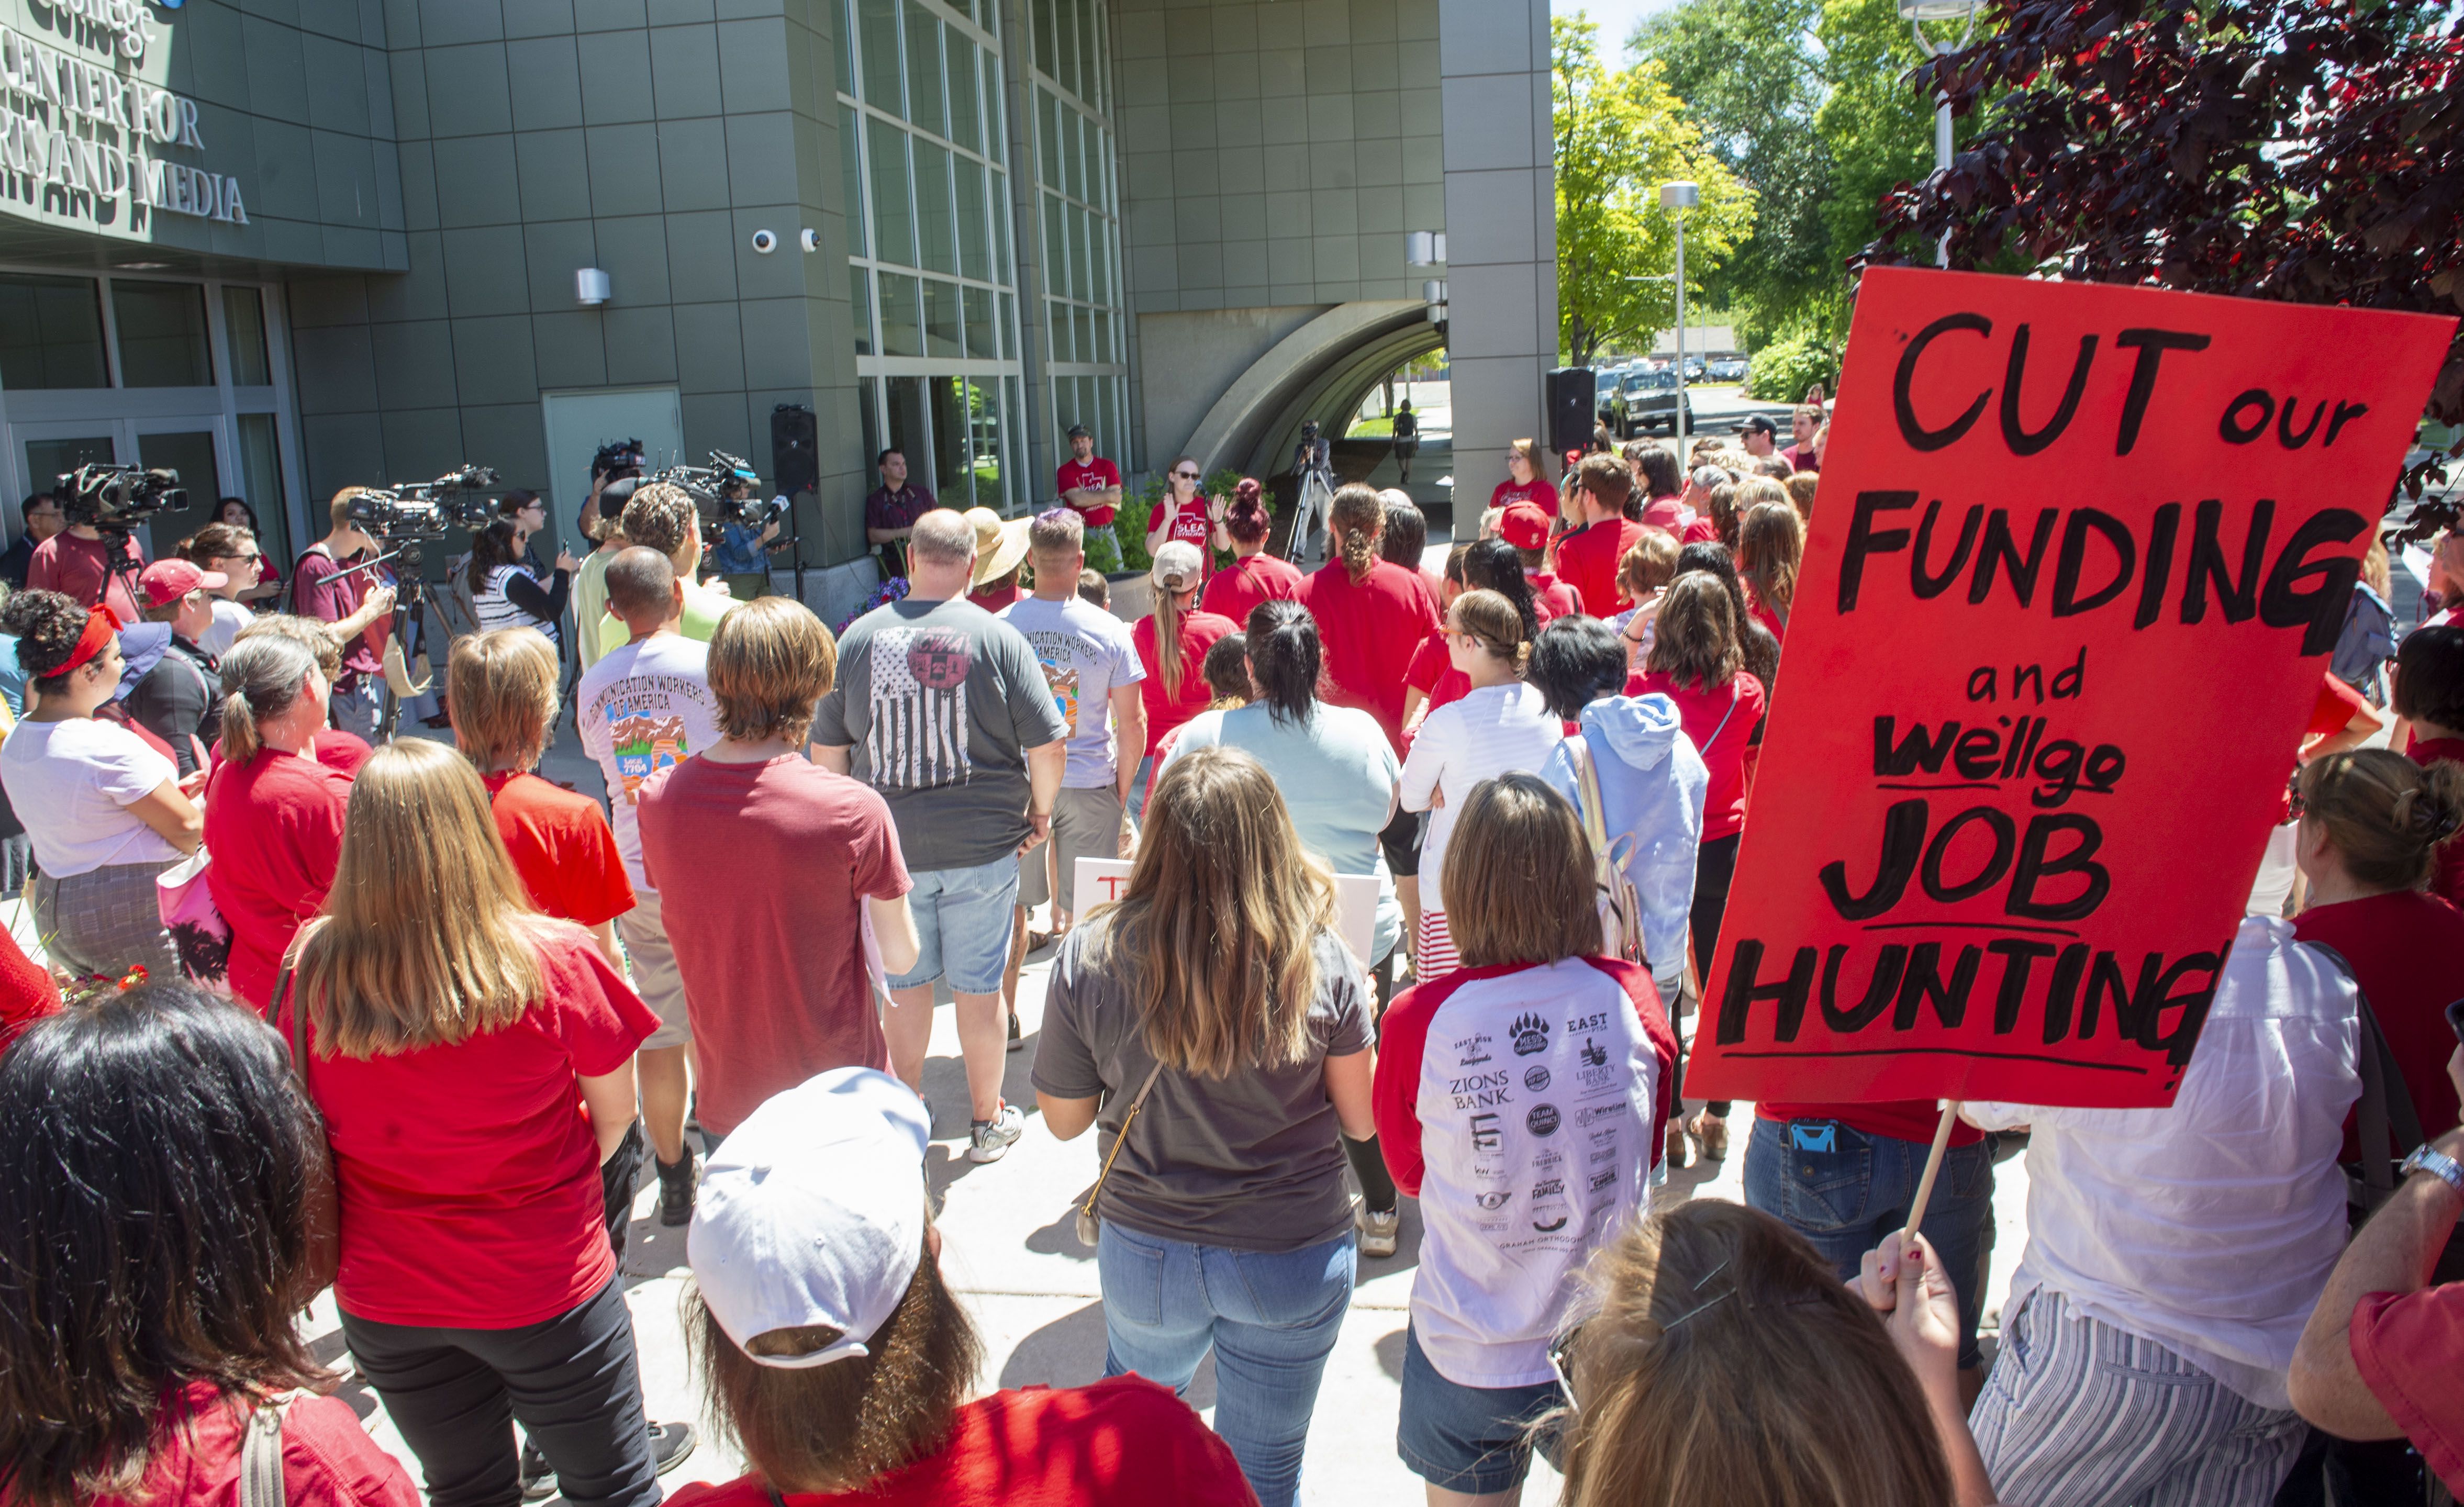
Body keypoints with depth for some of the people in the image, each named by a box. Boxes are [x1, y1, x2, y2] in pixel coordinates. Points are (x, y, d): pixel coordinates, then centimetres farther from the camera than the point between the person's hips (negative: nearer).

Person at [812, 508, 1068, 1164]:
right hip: (982, 846, -2)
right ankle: (988, 1123, 24)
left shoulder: (858, 637, -1)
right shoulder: (998, 638, -8)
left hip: (888, 846, 2)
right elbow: (1049, 745, -9)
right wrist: (1041, 813, 7)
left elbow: (827, 750, 6)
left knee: (903, 986, 16)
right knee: (979, 988, 11)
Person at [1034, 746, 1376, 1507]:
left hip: (1144, 1253, 1)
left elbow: (1064, 1119, -5)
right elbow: (1362, 1119, -6)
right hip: (1293, 1259, -1)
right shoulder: (1322, 964, -19)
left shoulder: (1089, 958, -19)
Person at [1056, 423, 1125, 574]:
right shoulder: (1065, 471, 1)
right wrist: (1106, 496, -6)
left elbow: (1116, 497, -5)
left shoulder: (1107, 466, 8)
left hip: (1107, 532, 3)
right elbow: (1077, 499, -14)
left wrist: (1087, 496, -10)